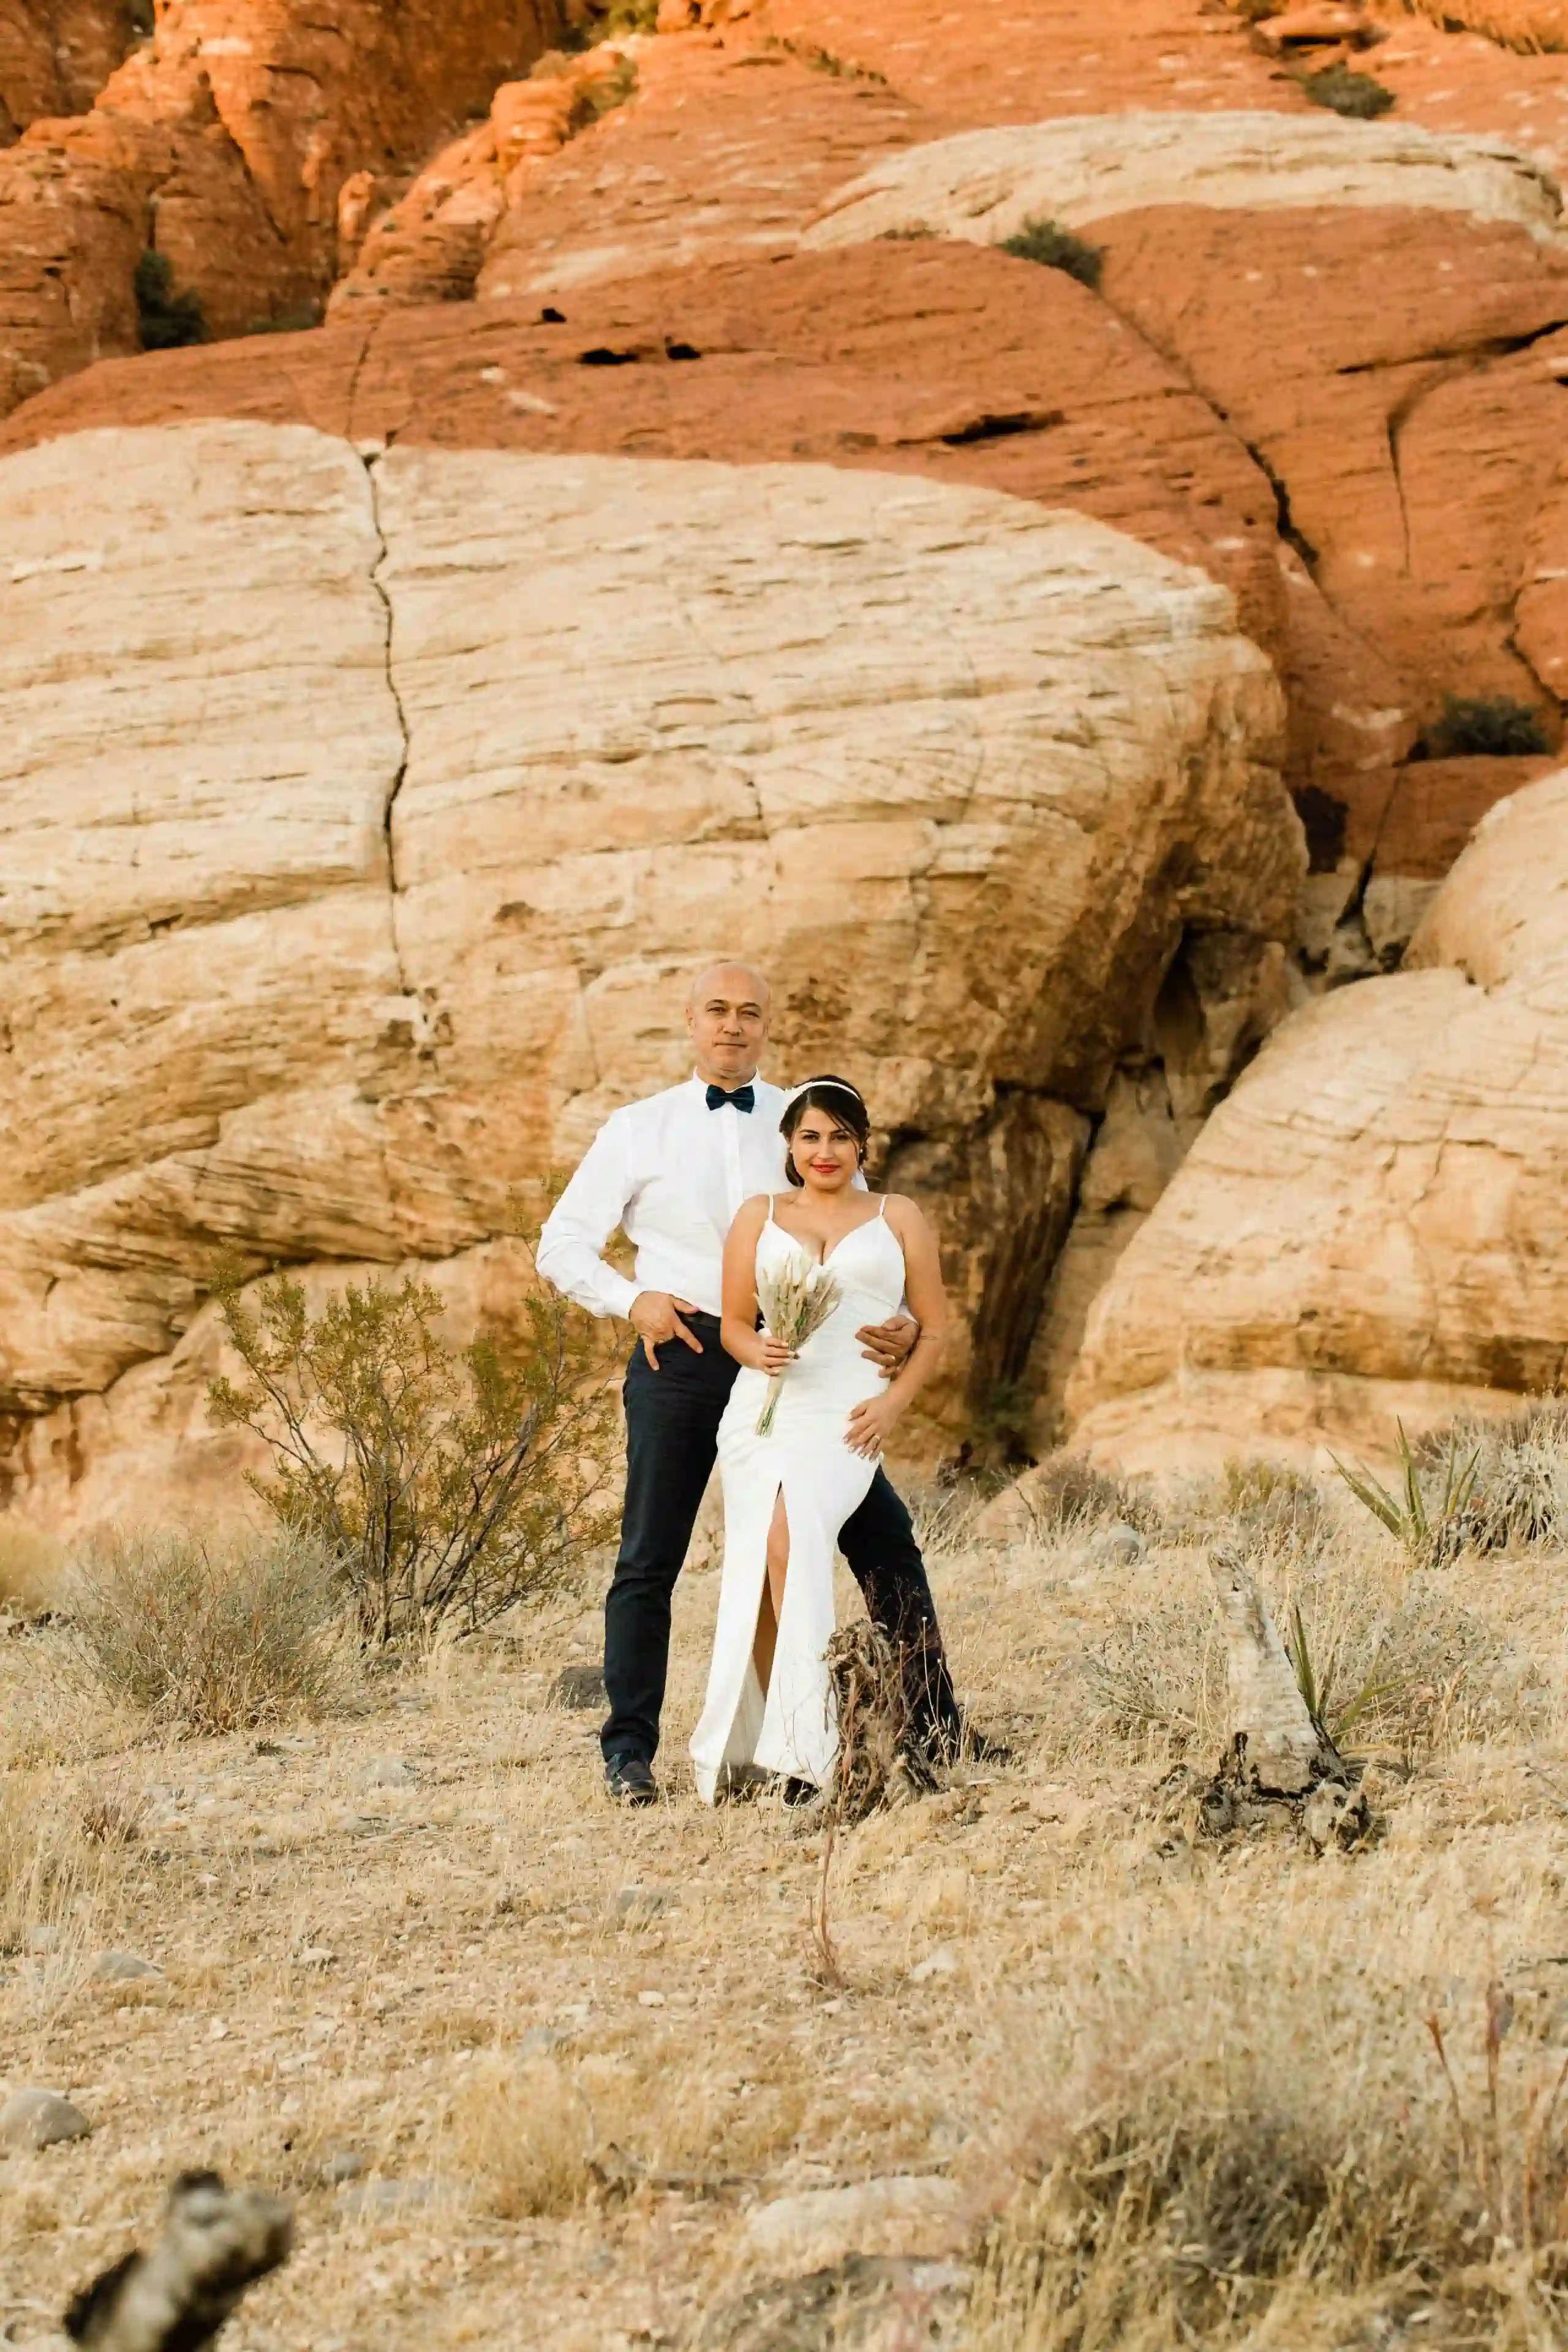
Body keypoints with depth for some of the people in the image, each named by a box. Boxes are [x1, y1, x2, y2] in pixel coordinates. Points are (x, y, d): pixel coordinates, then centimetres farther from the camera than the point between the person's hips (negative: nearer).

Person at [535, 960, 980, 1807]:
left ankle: (937, 1725, 9)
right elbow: (562, 1243, 8)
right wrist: (632, 1299, -9)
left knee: (882, 1532, -1)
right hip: (681, 1355, -1)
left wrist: (898, 1325, -11)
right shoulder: (638, 1129, 7)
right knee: (649, 1562, 1)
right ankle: (629, 1755, 10)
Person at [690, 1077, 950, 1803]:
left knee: (790, 1531, -29)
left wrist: (894, 1402, -1)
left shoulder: (897, 1217, 16)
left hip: (846, 1419, -2)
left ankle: (799, 1742, -28)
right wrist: (761, 1352, -6)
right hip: (762, 1409, 2)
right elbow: (733, 1324, 17)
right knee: (758, 1561, -16)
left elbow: (935, 1330, 15)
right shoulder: (759, 1216, 19)